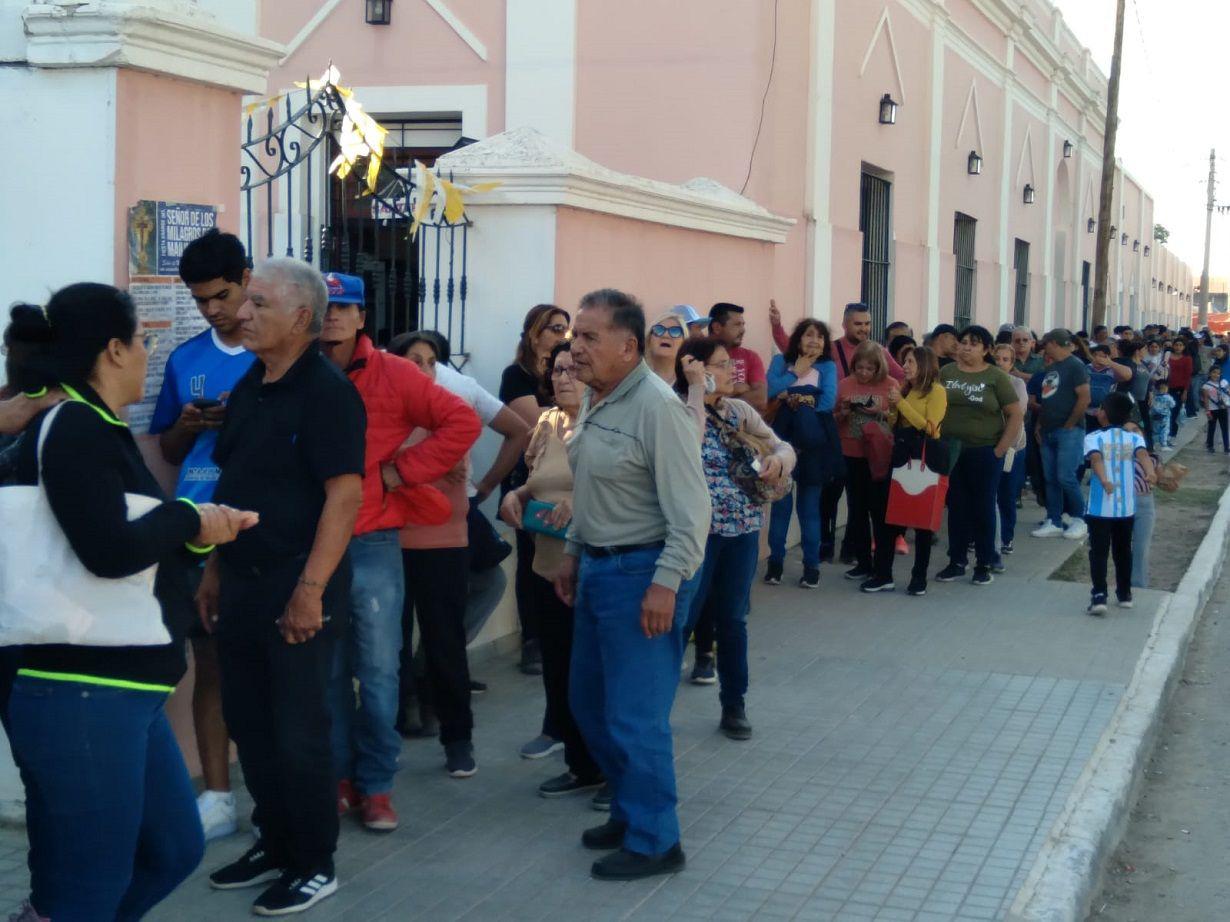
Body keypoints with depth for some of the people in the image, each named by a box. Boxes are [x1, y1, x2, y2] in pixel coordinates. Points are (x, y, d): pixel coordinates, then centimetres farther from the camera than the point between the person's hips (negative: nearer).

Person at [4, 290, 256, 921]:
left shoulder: (100, 430, 14)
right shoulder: (71, 429, -14)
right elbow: (111, 551, -26)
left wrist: (203, 531, 4)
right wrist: (186, 517, -10)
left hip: (123, 691, 10)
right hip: (79, 697, -10)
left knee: (174, 850, 20)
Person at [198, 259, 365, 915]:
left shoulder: (326, 391, -14)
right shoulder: (248, 387, 11)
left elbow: (344, 494, -19)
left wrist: (310, 588, -23)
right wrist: (213, 572, 15)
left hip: (297, 585, -8)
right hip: (241, 582, 8)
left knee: (299, 730, 1)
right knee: (248, 720, 14)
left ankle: (315, 865, 15)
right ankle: (275, 844, 29)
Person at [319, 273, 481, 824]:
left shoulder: (392, 375, -1)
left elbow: (462, 421, -2)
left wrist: (403, 470, -7)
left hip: (373, 545, -1)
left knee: (377, 670, 2)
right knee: (327, 671, 9)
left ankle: (376, 784, 12)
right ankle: (339, 776, 21)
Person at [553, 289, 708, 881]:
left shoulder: (656, 406, -19)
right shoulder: (594, 401, 9)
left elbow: (690, 508, -21)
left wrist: (665, 584, -24)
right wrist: (573, 554, 20)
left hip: (643, 573, -9)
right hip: (598, 567, 9)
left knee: (635, 716, -3)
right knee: (588, 702, 17)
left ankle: (654, 841, 12)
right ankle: (628, 810, 34)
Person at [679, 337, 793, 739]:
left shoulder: (739, 409, 9)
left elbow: (783, 446, 11)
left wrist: (778, 459, -12)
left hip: (742, 529, 5)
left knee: (732, 619, 12)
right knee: (681, 618, 0)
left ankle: (734, 706, 22)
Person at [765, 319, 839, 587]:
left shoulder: (828, 367, 8)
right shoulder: (780, 361, 8)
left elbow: (828, 401, -7)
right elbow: (772, 390, -10)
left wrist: (792, 397, -7)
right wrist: (797, 372, -4)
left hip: (814, 442, 0)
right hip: (783, 440, 0)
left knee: (809, 505, 6)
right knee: (780, 502, 3)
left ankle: (811, 565, 12)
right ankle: (775, 560, 13)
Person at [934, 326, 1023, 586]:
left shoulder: (996, 377, -4)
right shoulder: (946, 373, 5)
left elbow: (1016, 414, -4)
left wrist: (1000, 449, -8)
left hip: (985, 452, -3)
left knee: (983, 508, 4)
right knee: (956, 507, 9)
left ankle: (984, 565, 13)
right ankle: (957, 562, 17)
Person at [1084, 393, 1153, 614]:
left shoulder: (1093, 438, -4)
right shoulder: (1134, 438, 3)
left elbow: (1096, 459, -23)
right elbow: (1142, 454, -18)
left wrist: (1104, 480, -39)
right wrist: (1150, 472, -36)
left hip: (1100, 507, -3)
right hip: (1127, 507, 3)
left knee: (1099, 552, -1)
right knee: (1123, 551, 17)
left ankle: (1099, 596, -12)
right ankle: (1124, 594, 25)